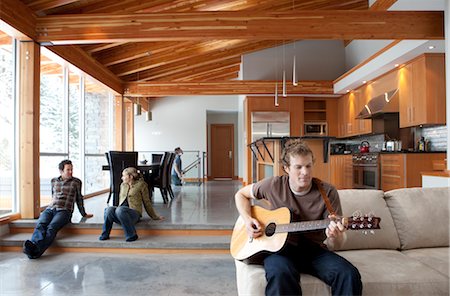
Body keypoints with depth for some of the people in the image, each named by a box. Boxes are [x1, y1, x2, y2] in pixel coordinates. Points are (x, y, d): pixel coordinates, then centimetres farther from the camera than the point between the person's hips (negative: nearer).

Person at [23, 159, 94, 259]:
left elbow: (79, 198, 23)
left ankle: (37, 250, -56)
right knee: (40, 225, -31)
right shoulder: (54, 181, 21)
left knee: (51, 227, -33)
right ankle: (33, 245, -57)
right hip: (49, 209, 3)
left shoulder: (76, 182, 15)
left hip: (64, 211, -3)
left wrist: (84, 214, 29)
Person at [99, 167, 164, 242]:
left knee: (120, 210, -37)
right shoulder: (123, 185, 20)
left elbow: (147, 202, 7)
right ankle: (105, 235, -17)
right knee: (109, 209, -28)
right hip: (121, 212, 5)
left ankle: (131, 235, -28)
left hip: (134, 212, -5)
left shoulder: (141, 184, 3)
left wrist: (155, 216, 10)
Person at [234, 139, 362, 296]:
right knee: (281, 274, -37)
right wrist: (248, 220, -6)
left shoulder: (328, 192, -6)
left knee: (349, 275, -27)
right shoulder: (274, 185, -4)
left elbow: (335, 246, -4)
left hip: (313, 249, 2)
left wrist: (334, 236, -30)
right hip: (277, 246, -1)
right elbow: (241, 194, 12)